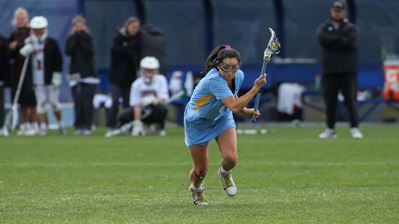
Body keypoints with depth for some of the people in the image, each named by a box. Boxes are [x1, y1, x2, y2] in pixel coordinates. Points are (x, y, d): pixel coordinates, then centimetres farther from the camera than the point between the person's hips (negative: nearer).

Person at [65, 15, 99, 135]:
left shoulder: (88, 37, 6)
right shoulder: (71, 38, 8)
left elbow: (90, 51, -10)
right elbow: (68, 51, -8)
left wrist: (82, 39, -14)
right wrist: (75, 38, -12)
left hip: (89, 74, -1)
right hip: (75, 74, 1)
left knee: (87, 102, -10)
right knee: (78, 102, -7)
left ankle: (87, 126, -7)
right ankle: (79, 126, -1)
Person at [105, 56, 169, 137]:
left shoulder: (161, 80, -10)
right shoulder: (137, 84, -11)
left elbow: (163, 100, -17)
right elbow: (136, 105, -18)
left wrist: (153, 100, -40)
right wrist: (137, 124, -29)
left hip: (155, 112, 0)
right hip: (142, 111, 0)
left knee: (163, 108, -35)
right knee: (122, 116, -25)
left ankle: (159, 127, -3)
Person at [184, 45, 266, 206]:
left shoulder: (239, 76, -15)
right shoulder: (214, 80, -38)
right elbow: (233, 106, -46)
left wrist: (244, 111, -11)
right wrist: (256, 88, -46)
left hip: (222, 118, 5)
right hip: (198, 122, -5)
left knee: (231, 158, -18)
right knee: (201, 170, 4)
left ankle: (225, 173, 20)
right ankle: (196, 190, 40)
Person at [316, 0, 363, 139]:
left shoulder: (350, 28, 9)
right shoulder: (324, 28, 12)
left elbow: (350, 43, -11)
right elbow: (322, 39, -11)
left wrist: (332, 43, -7)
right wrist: (341, 39, -10)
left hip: (348, 71, -1)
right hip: (330, 71, 1)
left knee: (351, 100, -8)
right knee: (330, 101, 3)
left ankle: (355, 129, -9)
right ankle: (330, 129, 13)